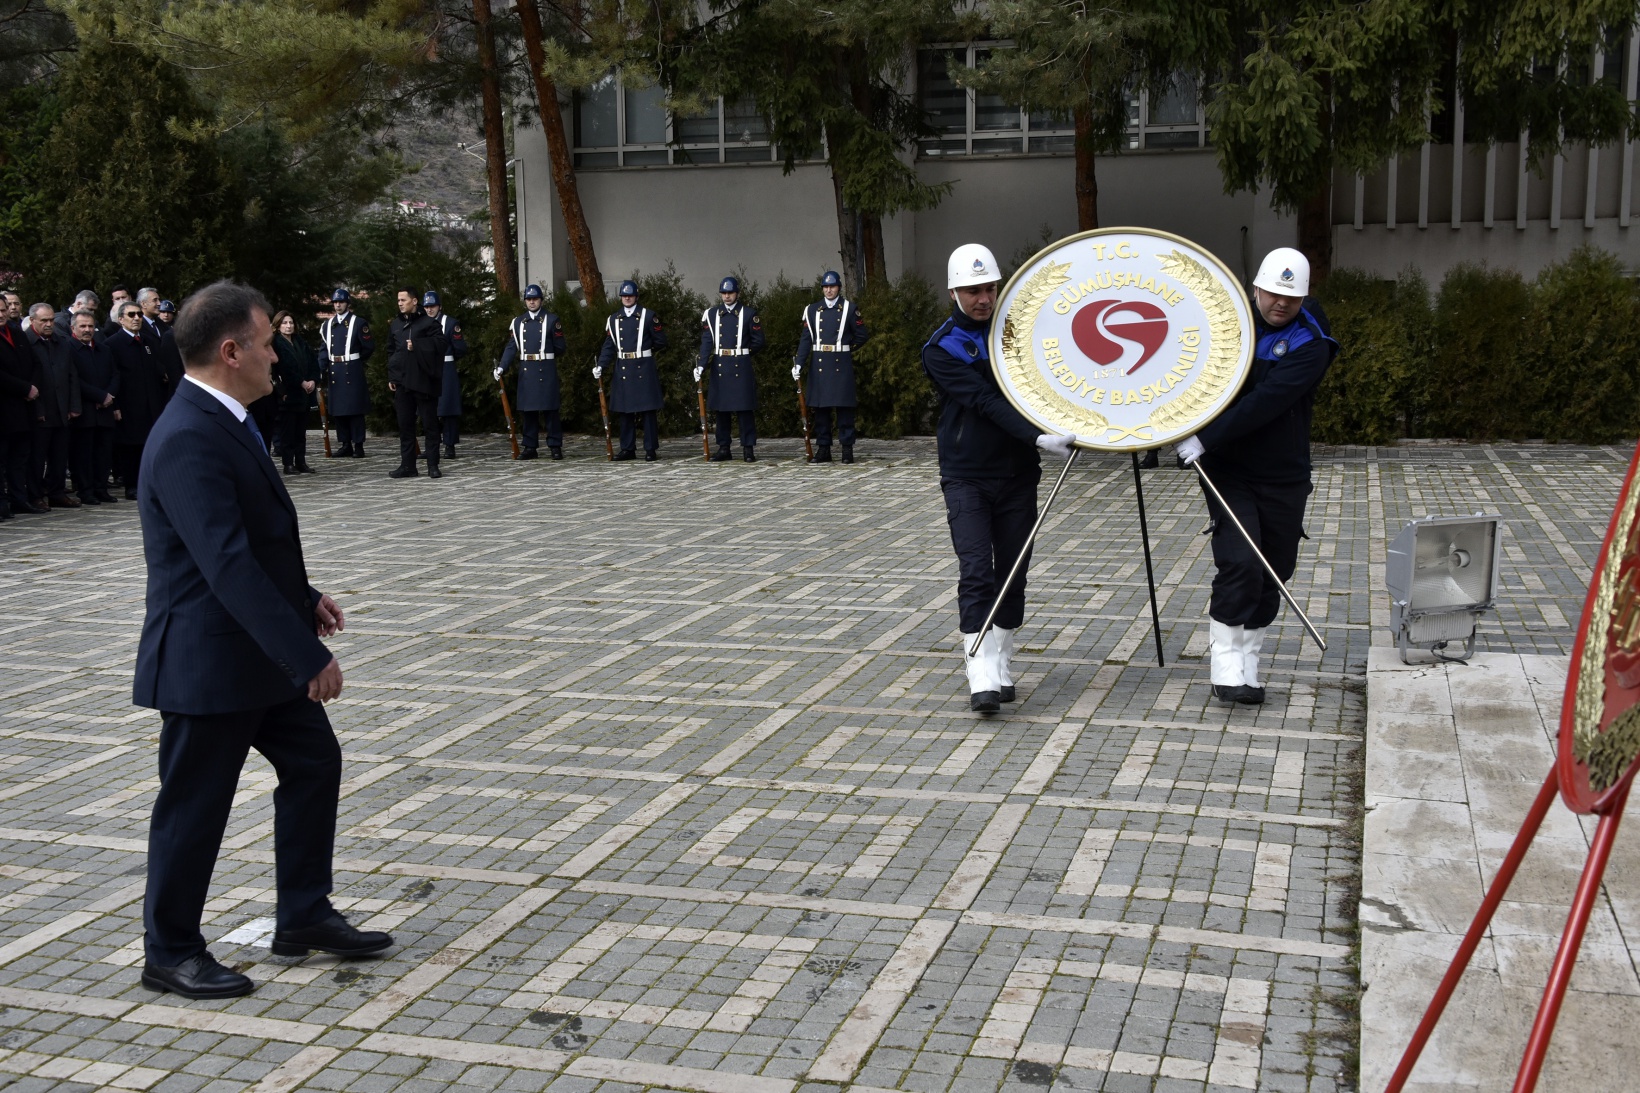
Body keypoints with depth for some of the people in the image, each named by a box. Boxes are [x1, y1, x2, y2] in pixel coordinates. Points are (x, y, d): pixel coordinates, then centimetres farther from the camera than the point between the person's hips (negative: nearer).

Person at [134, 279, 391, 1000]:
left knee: (314, 763, 15)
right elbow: (228, 566, -30)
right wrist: (309, 656, -29)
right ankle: (170, 953, 22)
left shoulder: (222, 422, 8)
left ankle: (304, 917, 28)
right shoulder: (189, 440, -25)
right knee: (194, 805, 4)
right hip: (208, 661, -10)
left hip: (259, 653, 10)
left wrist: (303, 597, 13)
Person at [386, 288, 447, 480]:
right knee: (405, 425, 6)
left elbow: (442, 343, -14)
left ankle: (433, 466, 3)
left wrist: (417, 345, -17)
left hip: (424, 381, -5)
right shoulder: (395, 325, 16)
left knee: (430, 424, -1)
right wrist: (391, 376, 12)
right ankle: (407, 465, 12)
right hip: (402, 382, 5)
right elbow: (391, 352, 20)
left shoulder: (428, 323, -1)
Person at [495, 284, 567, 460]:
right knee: (527, 410, 5)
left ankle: (555, 446, 2)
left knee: (550, 409, -3)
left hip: (546, 371, -3)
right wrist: (502, 367, -2)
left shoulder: (551, 320, 1)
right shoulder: (518, 322, 11)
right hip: (526, 372, 3)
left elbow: (560, 347, 3)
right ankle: (530, 447, 12)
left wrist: (544, 355, 11)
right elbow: (511, 347, 7)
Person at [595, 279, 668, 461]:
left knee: (649, 410, -4)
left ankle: (651, 449, 0)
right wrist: (600, 366, -2)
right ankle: (628, 448, 14)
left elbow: (661, 342, 3)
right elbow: (609, 346, 9)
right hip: (622, 370, 4)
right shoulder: (613, 319, 10)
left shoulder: (648, 316, -1)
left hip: (644, 369, -4)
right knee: (624, 411, 6)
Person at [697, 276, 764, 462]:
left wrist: (741, 353, 7)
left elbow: (758, 342, 4)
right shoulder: (711, 314, 7)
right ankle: (723, 448, 13)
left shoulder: (749, 314, 1)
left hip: (741, 368, -2)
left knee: (745, 408, -2)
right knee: (721, 409, 6)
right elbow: (706, 342, 1)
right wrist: (701, 365, -10)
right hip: (719, 368, 3)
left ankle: (748, 448, 3)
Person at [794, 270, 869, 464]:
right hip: (819, 366, 2)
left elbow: (862, 336, 7)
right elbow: (806, 339, 4)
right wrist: (798, 363, -5)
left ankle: (847, 449, 3)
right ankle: (823, 449, 10)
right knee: (820, 408, 3)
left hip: (842, 366, -2)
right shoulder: (813, 310, 8)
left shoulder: (849, 308, 2)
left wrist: (846, 349, 10)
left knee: (844, 406, -2)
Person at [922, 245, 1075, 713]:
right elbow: (985, 401, -20)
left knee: (1012, 573, 7)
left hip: (1018, 475, 4)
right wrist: (1037, 437, -31)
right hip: (966, 476, -4)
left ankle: (1002, 666, 19)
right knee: (976, 573, -13)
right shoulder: (941, 349, -7)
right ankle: (982, 679, -17)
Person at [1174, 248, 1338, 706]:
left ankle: (1246, 664, 22)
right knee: (1239, 565, -15)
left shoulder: (1310, 344, -11)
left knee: (1273, 573, 7)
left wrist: (1207, 438, -30)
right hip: (1228, 473, 0)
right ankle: (1227, 666, -8)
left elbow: (1267, 401, -24)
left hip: (1284, 479, 0)